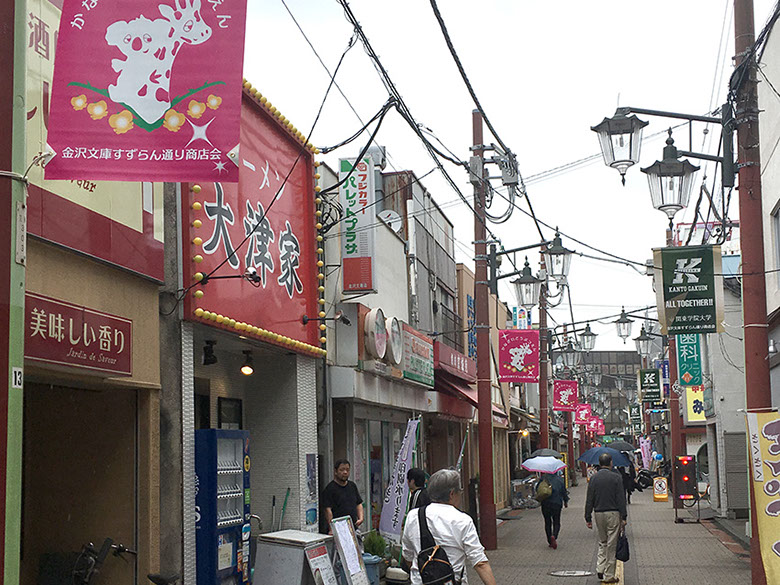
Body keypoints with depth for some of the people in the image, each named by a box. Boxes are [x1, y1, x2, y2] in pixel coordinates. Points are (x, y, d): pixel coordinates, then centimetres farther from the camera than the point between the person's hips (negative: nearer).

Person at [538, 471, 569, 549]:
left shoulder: (544, 477, -2)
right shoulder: (560, 479, 0)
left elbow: (537, 488, 2)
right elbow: (564, 491, 5)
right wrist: (566, 501, 16)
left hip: (545, 504, 0)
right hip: (557, 503, 0)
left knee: (547, 522, 10)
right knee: (556, 523, 9)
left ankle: (550, 542, 10)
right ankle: (554, 536, -18)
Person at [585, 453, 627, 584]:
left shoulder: (593, 478, 3)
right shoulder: (616, 478, -6)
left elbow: (589, 500, 3)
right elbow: (621, 499, -8)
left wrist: (588, 518, 8)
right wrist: (624, 517, -4)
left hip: (598, 514, 3)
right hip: (613, 514, -3)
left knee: (602, 542, 19)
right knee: (612, 544, 2)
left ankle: (600, 569, 8)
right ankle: (609, 575, 3)